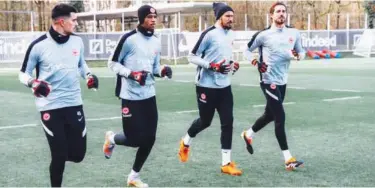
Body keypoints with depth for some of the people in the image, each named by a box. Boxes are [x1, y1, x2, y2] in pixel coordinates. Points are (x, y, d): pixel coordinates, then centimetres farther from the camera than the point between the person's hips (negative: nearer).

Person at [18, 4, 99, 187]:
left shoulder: (77, 41, 3)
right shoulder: (39, 45, -11)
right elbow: (23, 74, -2)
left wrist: (89, 75, 2)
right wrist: (33, 83, -22)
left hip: (74, 104, 4)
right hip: (50, 107, -4)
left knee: (77, 154, 6)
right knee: (59, 156, -2)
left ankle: (59, 148, 40)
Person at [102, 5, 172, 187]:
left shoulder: (156, 42, 9)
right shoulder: (129, 38, -12)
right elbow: (113, 63, -7)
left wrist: (163, 70, -5)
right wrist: (132, 74, -20)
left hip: (149, 96, 7)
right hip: (131, 97, -7)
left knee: (149, 138, 6)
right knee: (135, 139, -5)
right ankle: (111, 138, 29)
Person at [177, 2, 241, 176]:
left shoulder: (231, 34, 9)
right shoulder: (209, 34, -15)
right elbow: (192, 57, -13)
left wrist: (232, 64, 5)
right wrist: (213, 66, -23)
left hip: (224, 86, 6)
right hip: (207, 86, -6)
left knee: (227, 122, 0)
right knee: (205, 121, 8)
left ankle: (226, 163, 6)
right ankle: (185, 142, 39)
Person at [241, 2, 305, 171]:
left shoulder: (294, 33, 5)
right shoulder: (263, 34, -8)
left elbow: (302, 52, 12)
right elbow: (247, 50, 2)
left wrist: (298, 55, -12)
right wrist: (256, 63, -16)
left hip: (282, 81, 6)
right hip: (268, 80, -6)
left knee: (270, 114, 19)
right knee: (280, 117, -10)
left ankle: (248, 135, 47)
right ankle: (288, 159, -7)